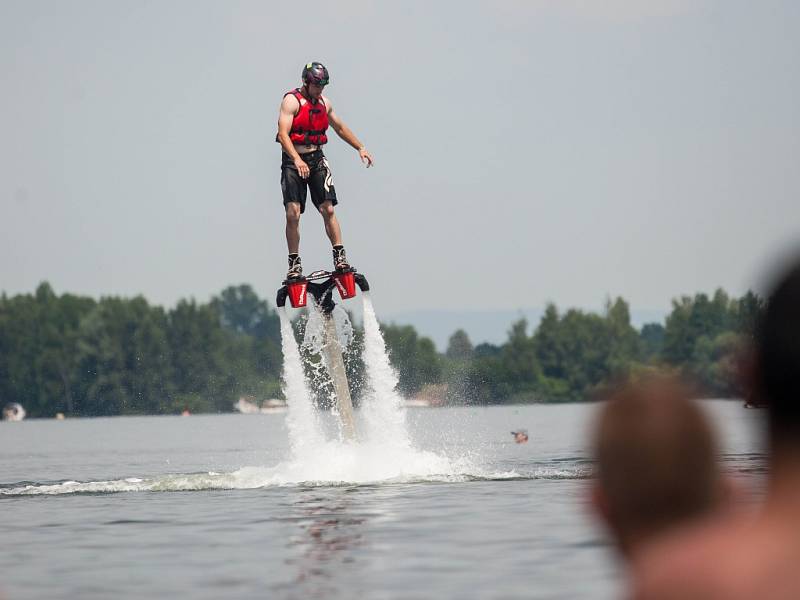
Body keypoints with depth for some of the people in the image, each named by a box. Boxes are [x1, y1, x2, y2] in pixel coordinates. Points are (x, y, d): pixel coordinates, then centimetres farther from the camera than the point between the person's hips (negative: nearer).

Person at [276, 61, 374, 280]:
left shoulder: (324, 102, 10)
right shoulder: (291, 100, -9)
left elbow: (340, 128, 24)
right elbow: (283, 134, -20)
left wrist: (361, 148, 17)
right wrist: (297, 160, -33)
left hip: (317, 159, 4)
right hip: (293, 162, -4)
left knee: (328, 209, -7)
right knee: (293, 213, -11)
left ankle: (340, 257, -5)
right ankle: (294, 264, -5)